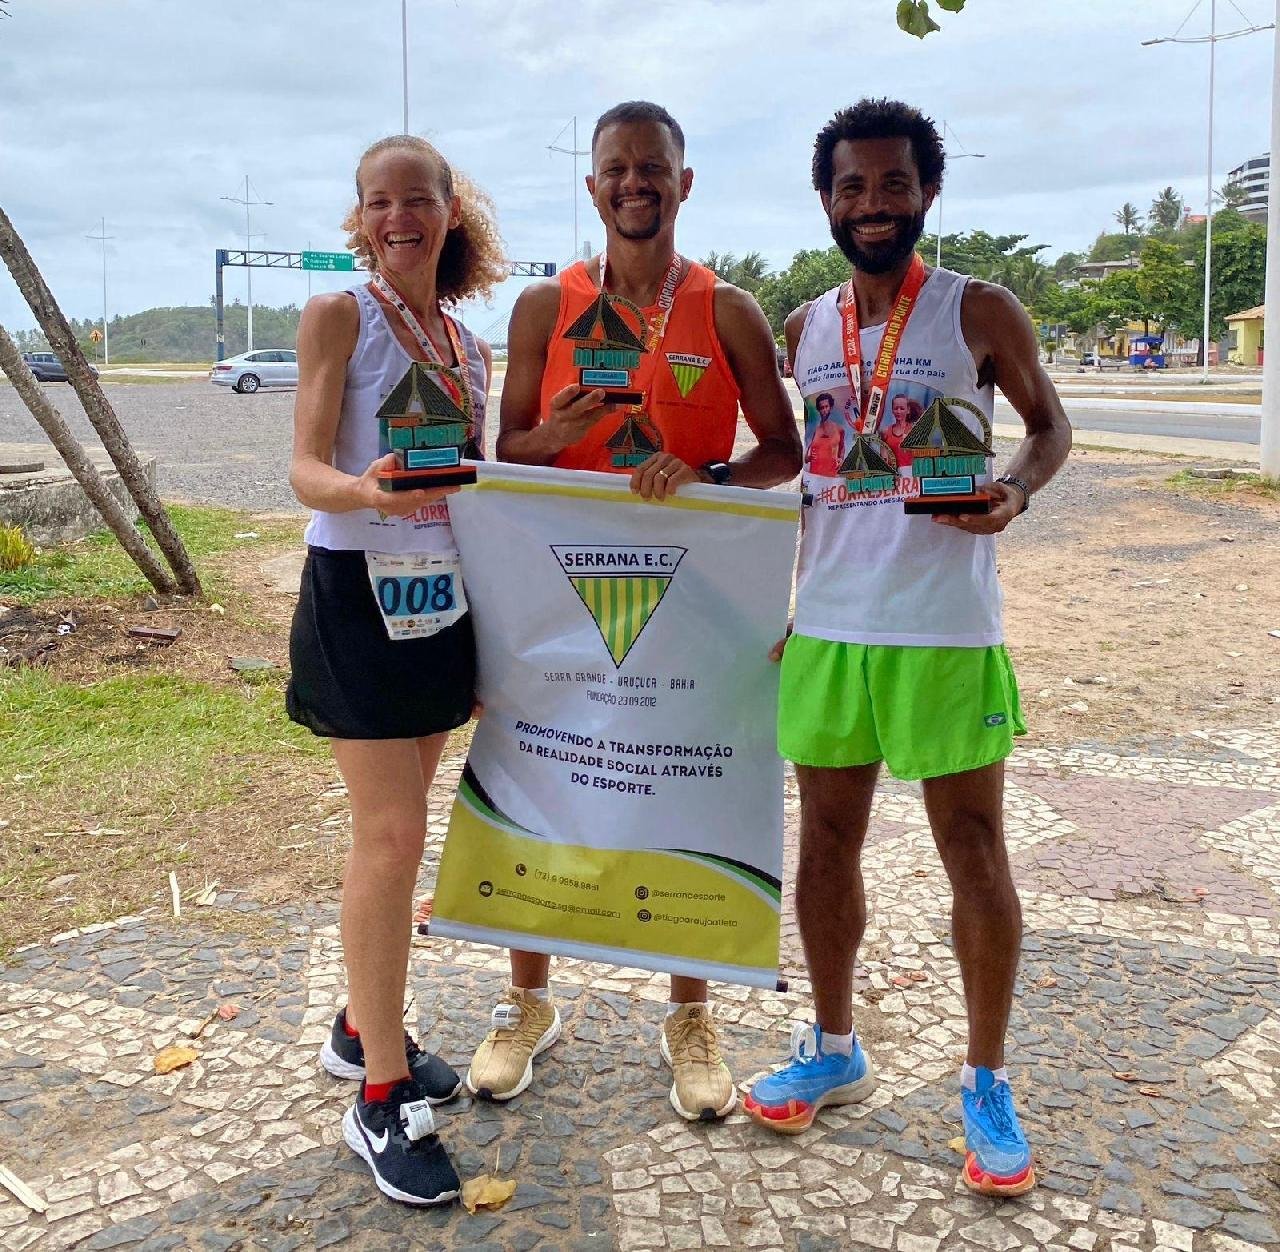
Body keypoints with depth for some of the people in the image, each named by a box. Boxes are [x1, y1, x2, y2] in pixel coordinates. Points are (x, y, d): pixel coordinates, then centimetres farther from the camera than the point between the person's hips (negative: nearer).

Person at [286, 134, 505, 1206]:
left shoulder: (470, 345, 12)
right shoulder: (340, 315, -5)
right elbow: (305, 469, -12)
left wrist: (495, 631, 13)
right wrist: (366, 491, -36)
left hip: (443, 594, 6)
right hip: (359, 592, -6)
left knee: (399, 824, 14)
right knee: (392, 834, -9)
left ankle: (365, 1027, 30)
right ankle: (382, 1097, 2)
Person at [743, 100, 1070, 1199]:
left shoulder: (980, 311, -1)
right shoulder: (805, 328, 10)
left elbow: (1051, 425, 7)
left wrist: (1014, 491, -15)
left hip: (945, 626, -4)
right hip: (827, 623, 4)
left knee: (975, 852, 3)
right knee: (827, 839, 11)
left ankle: (987, 1083, 20)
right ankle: (835, 1050, 29)